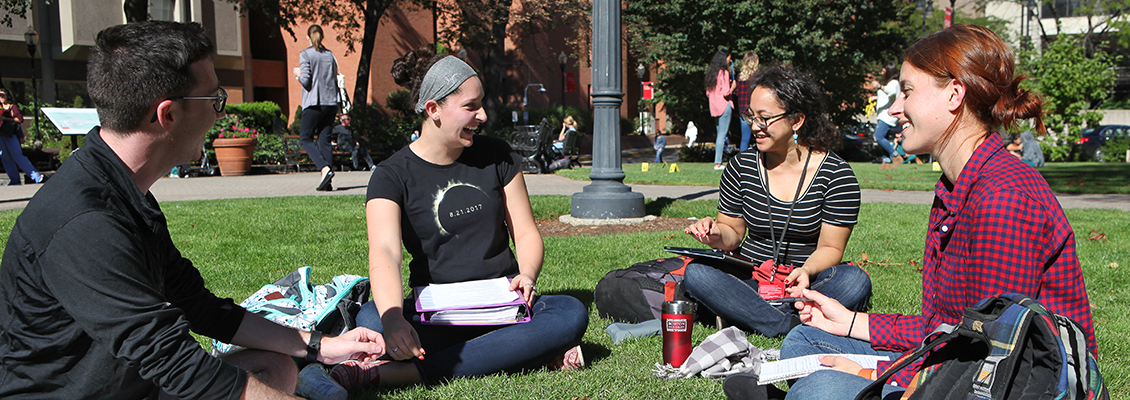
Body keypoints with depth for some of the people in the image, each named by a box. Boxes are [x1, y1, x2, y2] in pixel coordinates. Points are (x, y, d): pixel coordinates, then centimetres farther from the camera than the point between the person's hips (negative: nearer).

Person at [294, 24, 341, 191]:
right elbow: (335, 77, 11)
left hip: (314, 102, -5)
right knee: (325, 139, 7)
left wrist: (298, 74, 9)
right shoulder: (330, 54, 10)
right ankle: (328, 181, 1)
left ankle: (325, 168, -17)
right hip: (331, 101, 5)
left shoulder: (305, 54, -5)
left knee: (305, 138, 4)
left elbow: (305, 80, -11)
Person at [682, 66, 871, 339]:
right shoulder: (741, 168, 1)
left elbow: (831, 247, -6)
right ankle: (790, 326, -28)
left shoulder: (836, 174, -8)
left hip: (803, 285, -2)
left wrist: (806, 271, -28)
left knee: (855, 281, -33)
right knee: (696, 273, -27)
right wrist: (717, 236, -15)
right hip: (750, 280, 2)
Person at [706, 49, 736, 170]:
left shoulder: (711, 71, 12)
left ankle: (717, 162, 13)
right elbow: (725, 92, -17)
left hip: (714, 107, 8)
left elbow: (708, 92, 16)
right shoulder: (724, 72, -11)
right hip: (724, 105, -8)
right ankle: (718, 163, -7)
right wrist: (732, 87, 1)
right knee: (722, 134, -6)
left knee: (719, 134, 13)